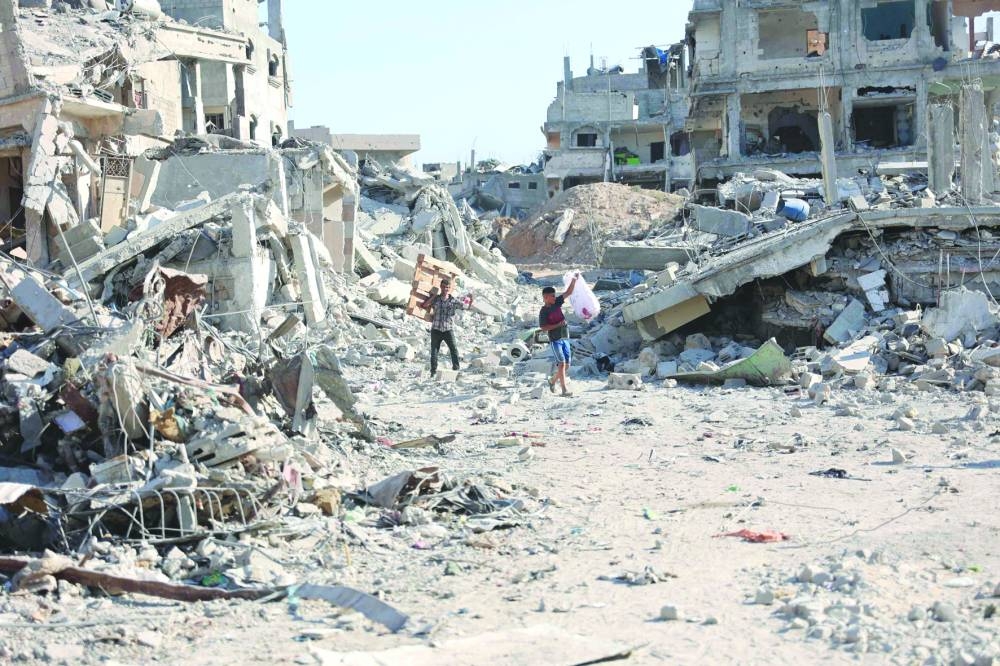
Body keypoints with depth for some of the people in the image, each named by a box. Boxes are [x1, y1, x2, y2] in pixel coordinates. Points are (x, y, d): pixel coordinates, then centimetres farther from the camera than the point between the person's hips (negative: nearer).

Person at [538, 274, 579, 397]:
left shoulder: (557, 303, 7)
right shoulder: (543, 312, -9)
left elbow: (568, 293, 8)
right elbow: (543, 327, -14)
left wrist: (574, 280, -3)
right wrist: (558, 325, -19)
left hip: (565, 339, 7)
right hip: (555, 340, -7)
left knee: (567, 365, 9)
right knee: (561, 364, -13)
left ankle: (552, 380, 31)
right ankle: (564, 390, -14)